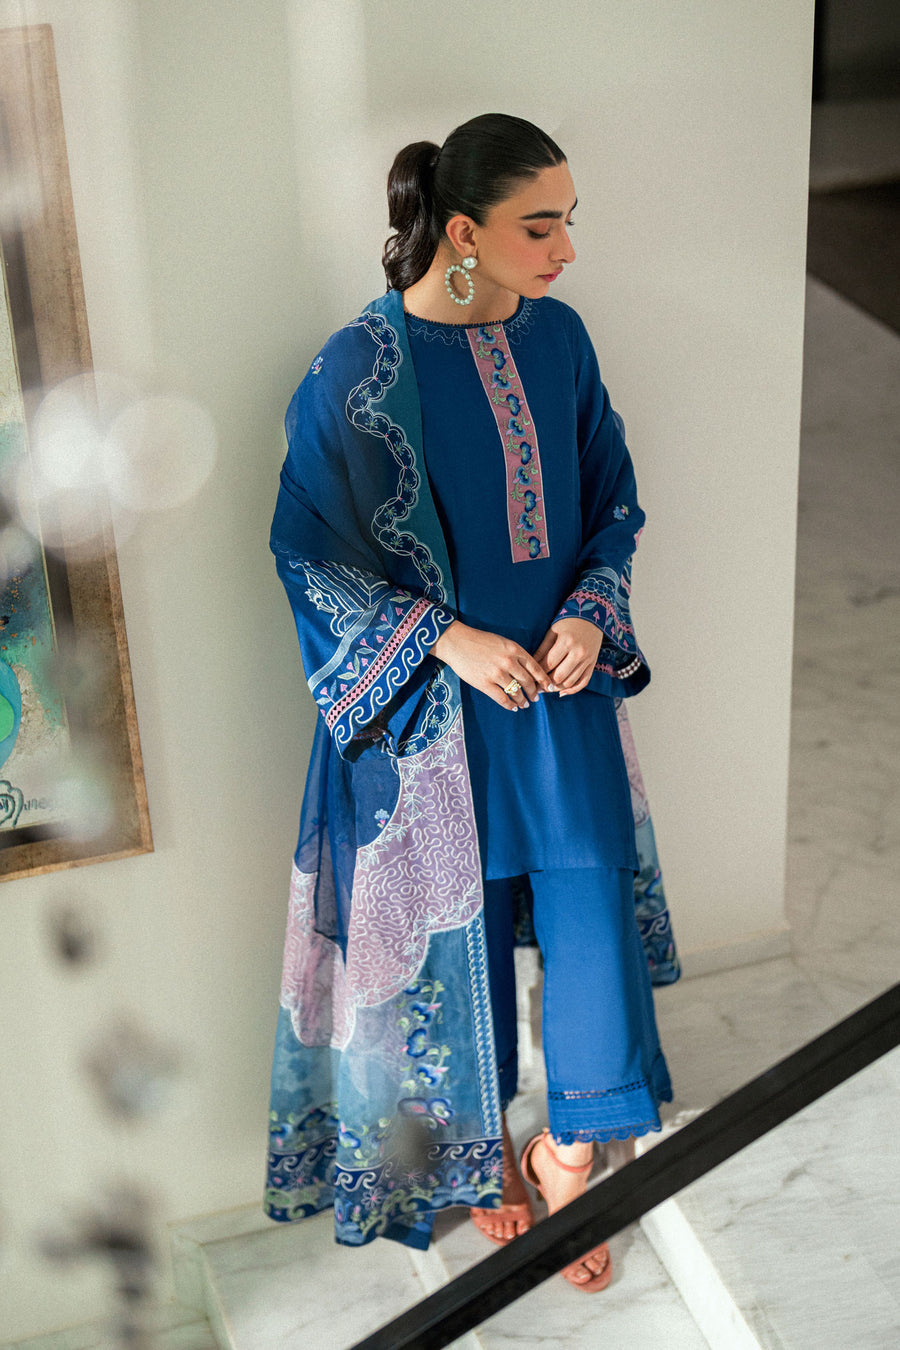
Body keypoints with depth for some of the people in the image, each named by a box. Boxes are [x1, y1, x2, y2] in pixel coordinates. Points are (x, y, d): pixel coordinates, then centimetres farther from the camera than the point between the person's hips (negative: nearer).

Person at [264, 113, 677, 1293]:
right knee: (456, 928, 11)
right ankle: (483, 1155, 35)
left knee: (590, 910, 4)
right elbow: (309, 553, -10)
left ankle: (566, 1159, 26)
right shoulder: (358, 369, -16)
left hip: (562, 693, 4)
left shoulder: (557, 338, -2)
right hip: (430, 711, -4)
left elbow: (612, 502, 8)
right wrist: (446, 641, -18)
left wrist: (589, 615, -9)